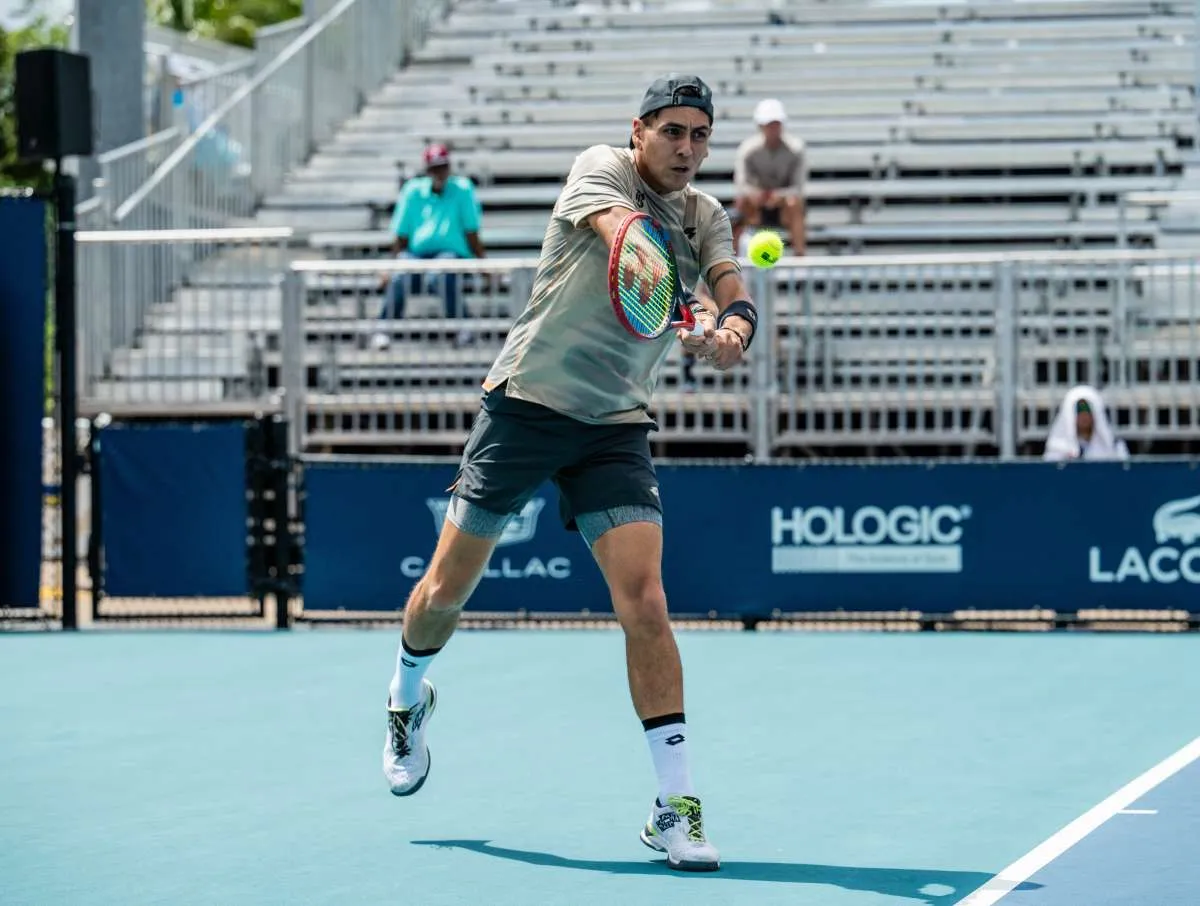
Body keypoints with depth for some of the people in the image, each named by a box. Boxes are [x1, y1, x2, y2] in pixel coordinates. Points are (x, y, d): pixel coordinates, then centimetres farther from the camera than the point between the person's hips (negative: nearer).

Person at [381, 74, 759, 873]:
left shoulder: (706, 217, 6)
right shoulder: (601, 171, -7)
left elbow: (734, 293, -12)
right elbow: (624, 237, -29)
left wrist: (733, 326, -38)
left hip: (616, 428, 2)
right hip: (527, 402, -2)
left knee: (645, 605, -13)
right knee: (446, 590, 9)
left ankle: (676, 806, -10)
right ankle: (409, 696, 42)